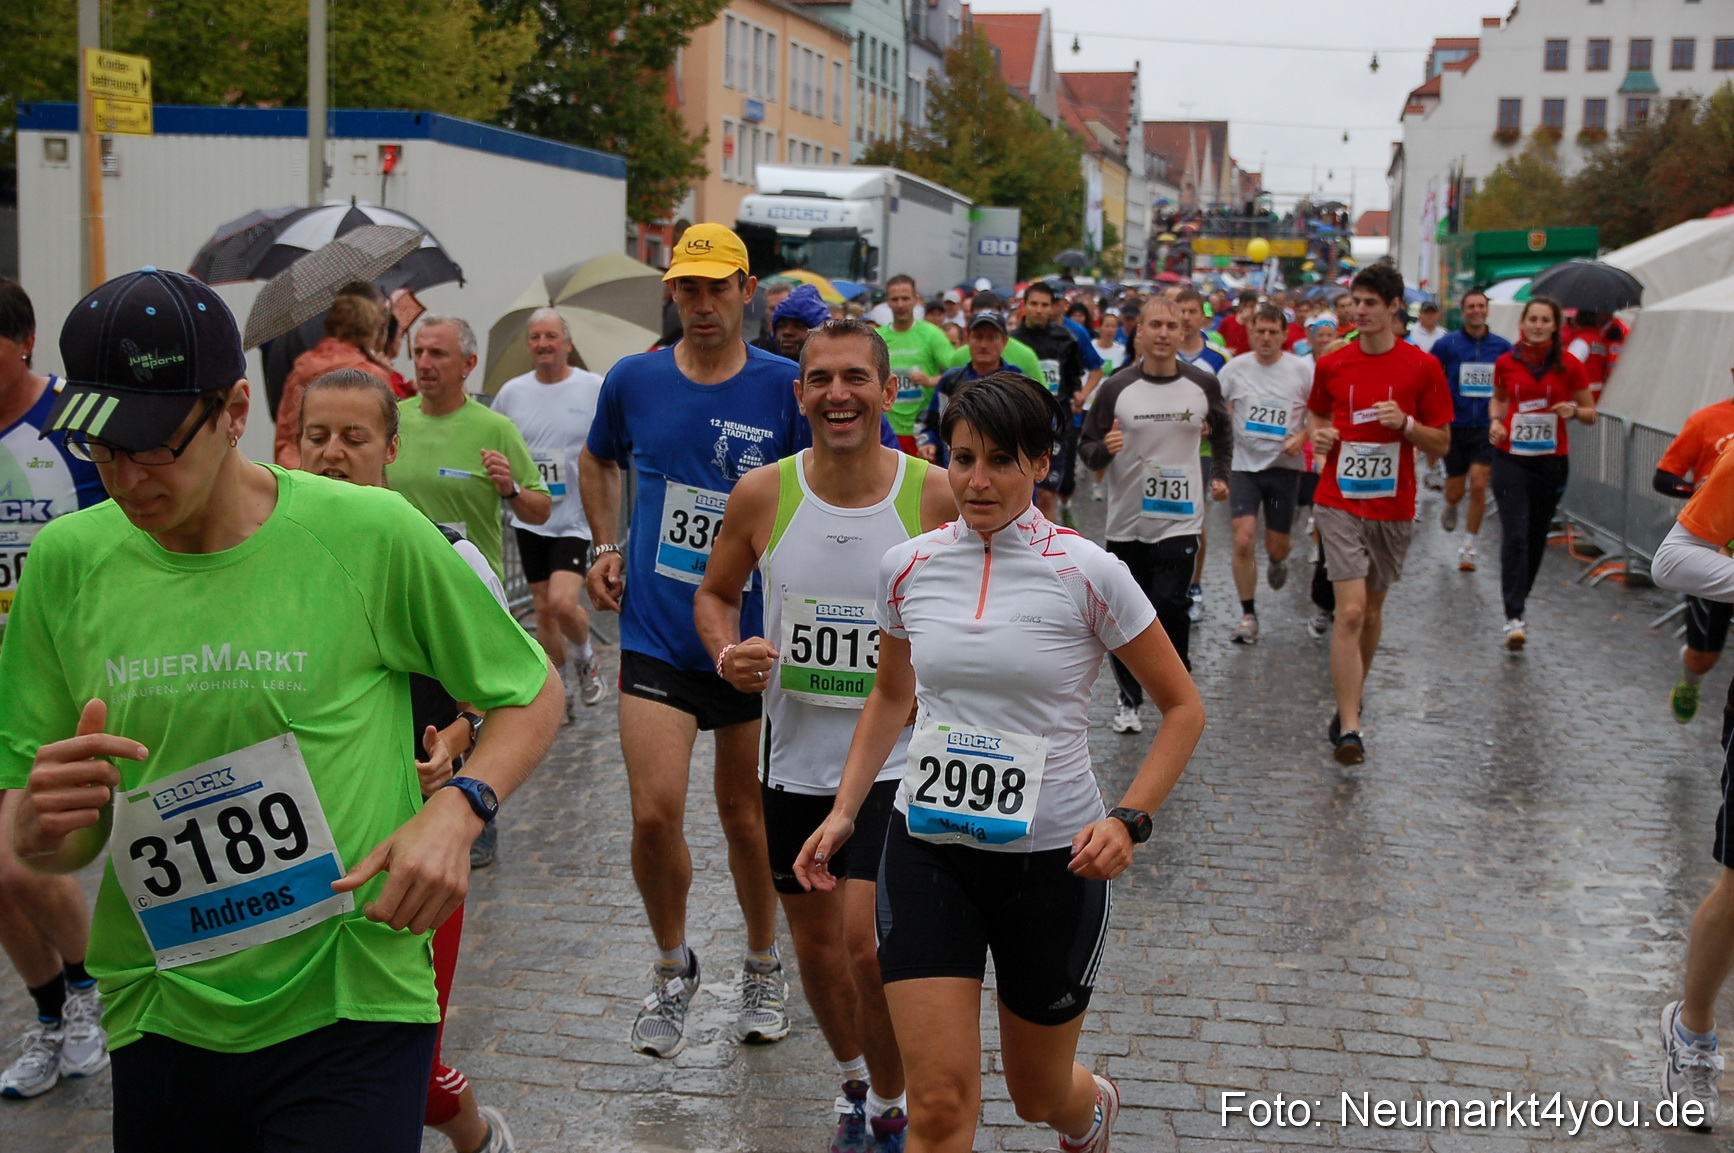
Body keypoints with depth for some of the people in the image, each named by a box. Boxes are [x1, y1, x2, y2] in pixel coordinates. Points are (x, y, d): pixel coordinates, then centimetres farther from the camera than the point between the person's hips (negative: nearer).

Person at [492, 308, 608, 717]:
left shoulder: (595, 389, -5)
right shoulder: (512, 392, 4)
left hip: (576, 517, -4)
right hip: (530, 519, 4)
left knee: (563, 602, -18)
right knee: (543, 608, 10)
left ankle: (586, 659, 13)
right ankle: (563, 689, 27)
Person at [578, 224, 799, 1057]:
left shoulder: (784, 387, -6)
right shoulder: (634, 380, 1)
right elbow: (597, 460, 21)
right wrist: (606, 545, 9)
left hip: (753, 634, -1)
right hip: (654, 634, 1)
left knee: (745, 816, 11)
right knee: (655, 812, -9)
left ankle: (763, 966, 35)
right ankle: (672, 966, 18)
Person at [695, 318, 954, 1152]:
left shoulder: (937, 497, -11)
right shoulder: (762, 495, -7)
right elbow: (715, 591, 9)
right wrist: (727, 654, -11)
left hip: (895, 759, -3)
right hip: (794, 754, 3)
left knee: (867, 942, -13)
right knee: (815, 940, 16)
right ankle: (854, 1080, 44)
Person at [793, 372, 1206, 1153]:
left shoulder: (1088, 574, -11)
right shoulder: (909, 567, -1)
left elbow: (1182, 708, -3)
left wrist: (1129, 820, -15)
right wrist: (844, 811, 7)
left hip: (1053, 857, -2)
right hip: (928, 851, 2)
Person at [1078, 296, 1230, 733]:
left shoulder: (1203, 384, 0)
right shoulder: (1117, 387, -4)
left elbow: (1222, 430, 20)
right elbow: (1086, 445, 0)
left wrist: (1221, 475, 14)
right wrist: (1104, 449, -21)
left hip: (1180, 520, -1)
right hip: (1126, 520, 1)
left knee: (1170, 606, -14)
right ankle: (1129, 699, 24)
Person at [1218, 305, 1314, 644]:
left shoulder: (1302, 370, -3)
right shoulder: (1235, 368, 0)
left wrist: (1301, 437, -12)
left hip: (1284, 465, 0)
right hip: (1244, 464, 0)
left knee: (1277, 545, 8)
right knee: (1243, 540, -13)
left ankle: (1277, 561, 49)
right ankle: (1248, 615, 0)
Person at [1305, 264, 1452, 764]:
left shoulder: (1423, 367, -3)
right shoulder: (1331, 364, 1)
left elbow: (1441, 443, 1)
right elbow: (1316, 413, 19)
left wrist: (1405, 423, -17)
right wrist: (1318, 434, -4)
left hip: (1393, 507, 1)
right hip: (1340, 503, -1)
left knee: (1372, 609, 14)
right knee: (1351, 610, -13)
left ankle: (1350, 700, 36)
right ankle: (1349, 727, -14)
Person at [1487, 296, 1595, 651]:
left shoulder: (1569, 365, -2)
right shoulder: (1506, 363, 0)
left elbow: (1591, 414, 6)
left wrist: (1574, 411, -16)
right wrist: (1496, 420, 0)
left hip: (1552, 460, 1)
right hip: (1511, 458, -1)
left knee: (1536, 537, 11)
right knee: (1515, 535, -11)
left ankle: (1518, 600, 29)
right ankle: (1514, 617, -14)